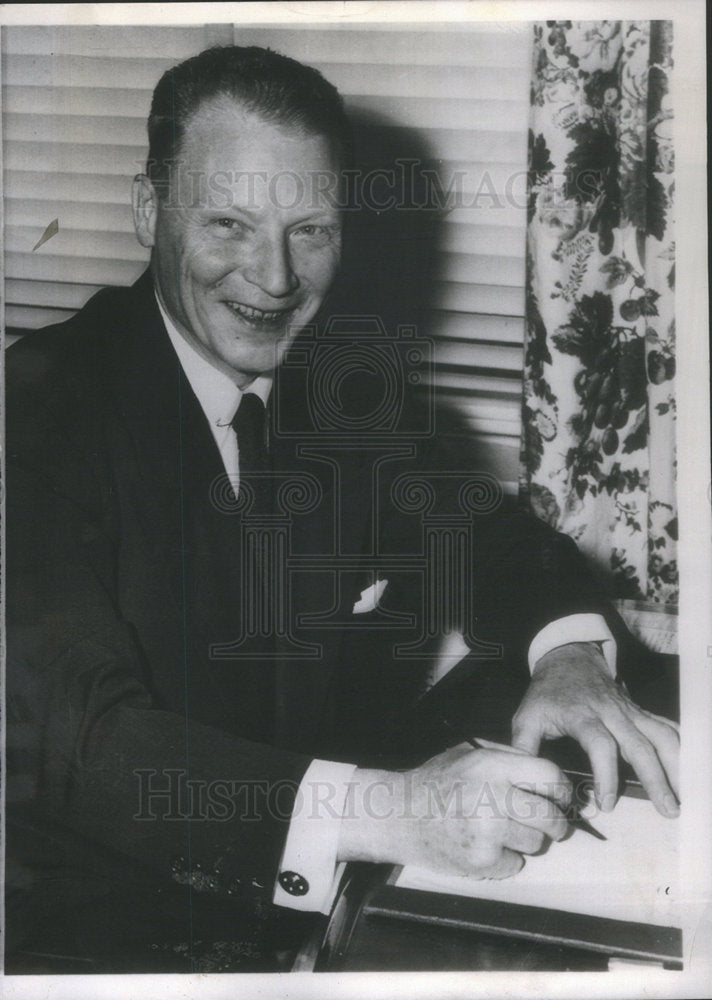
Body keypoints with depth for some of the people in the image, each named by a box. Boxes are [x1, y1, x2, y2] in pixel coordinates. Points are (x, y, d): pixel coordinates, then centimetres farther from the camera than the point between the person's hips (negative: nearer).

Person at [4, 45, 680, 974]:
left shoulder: (347, 384, 4)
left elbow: (488, 537, 12)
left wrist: (569, 654, -12)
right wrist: (381, 810, -32)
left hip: (341, 899, 6)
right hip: (111, 926, -5)